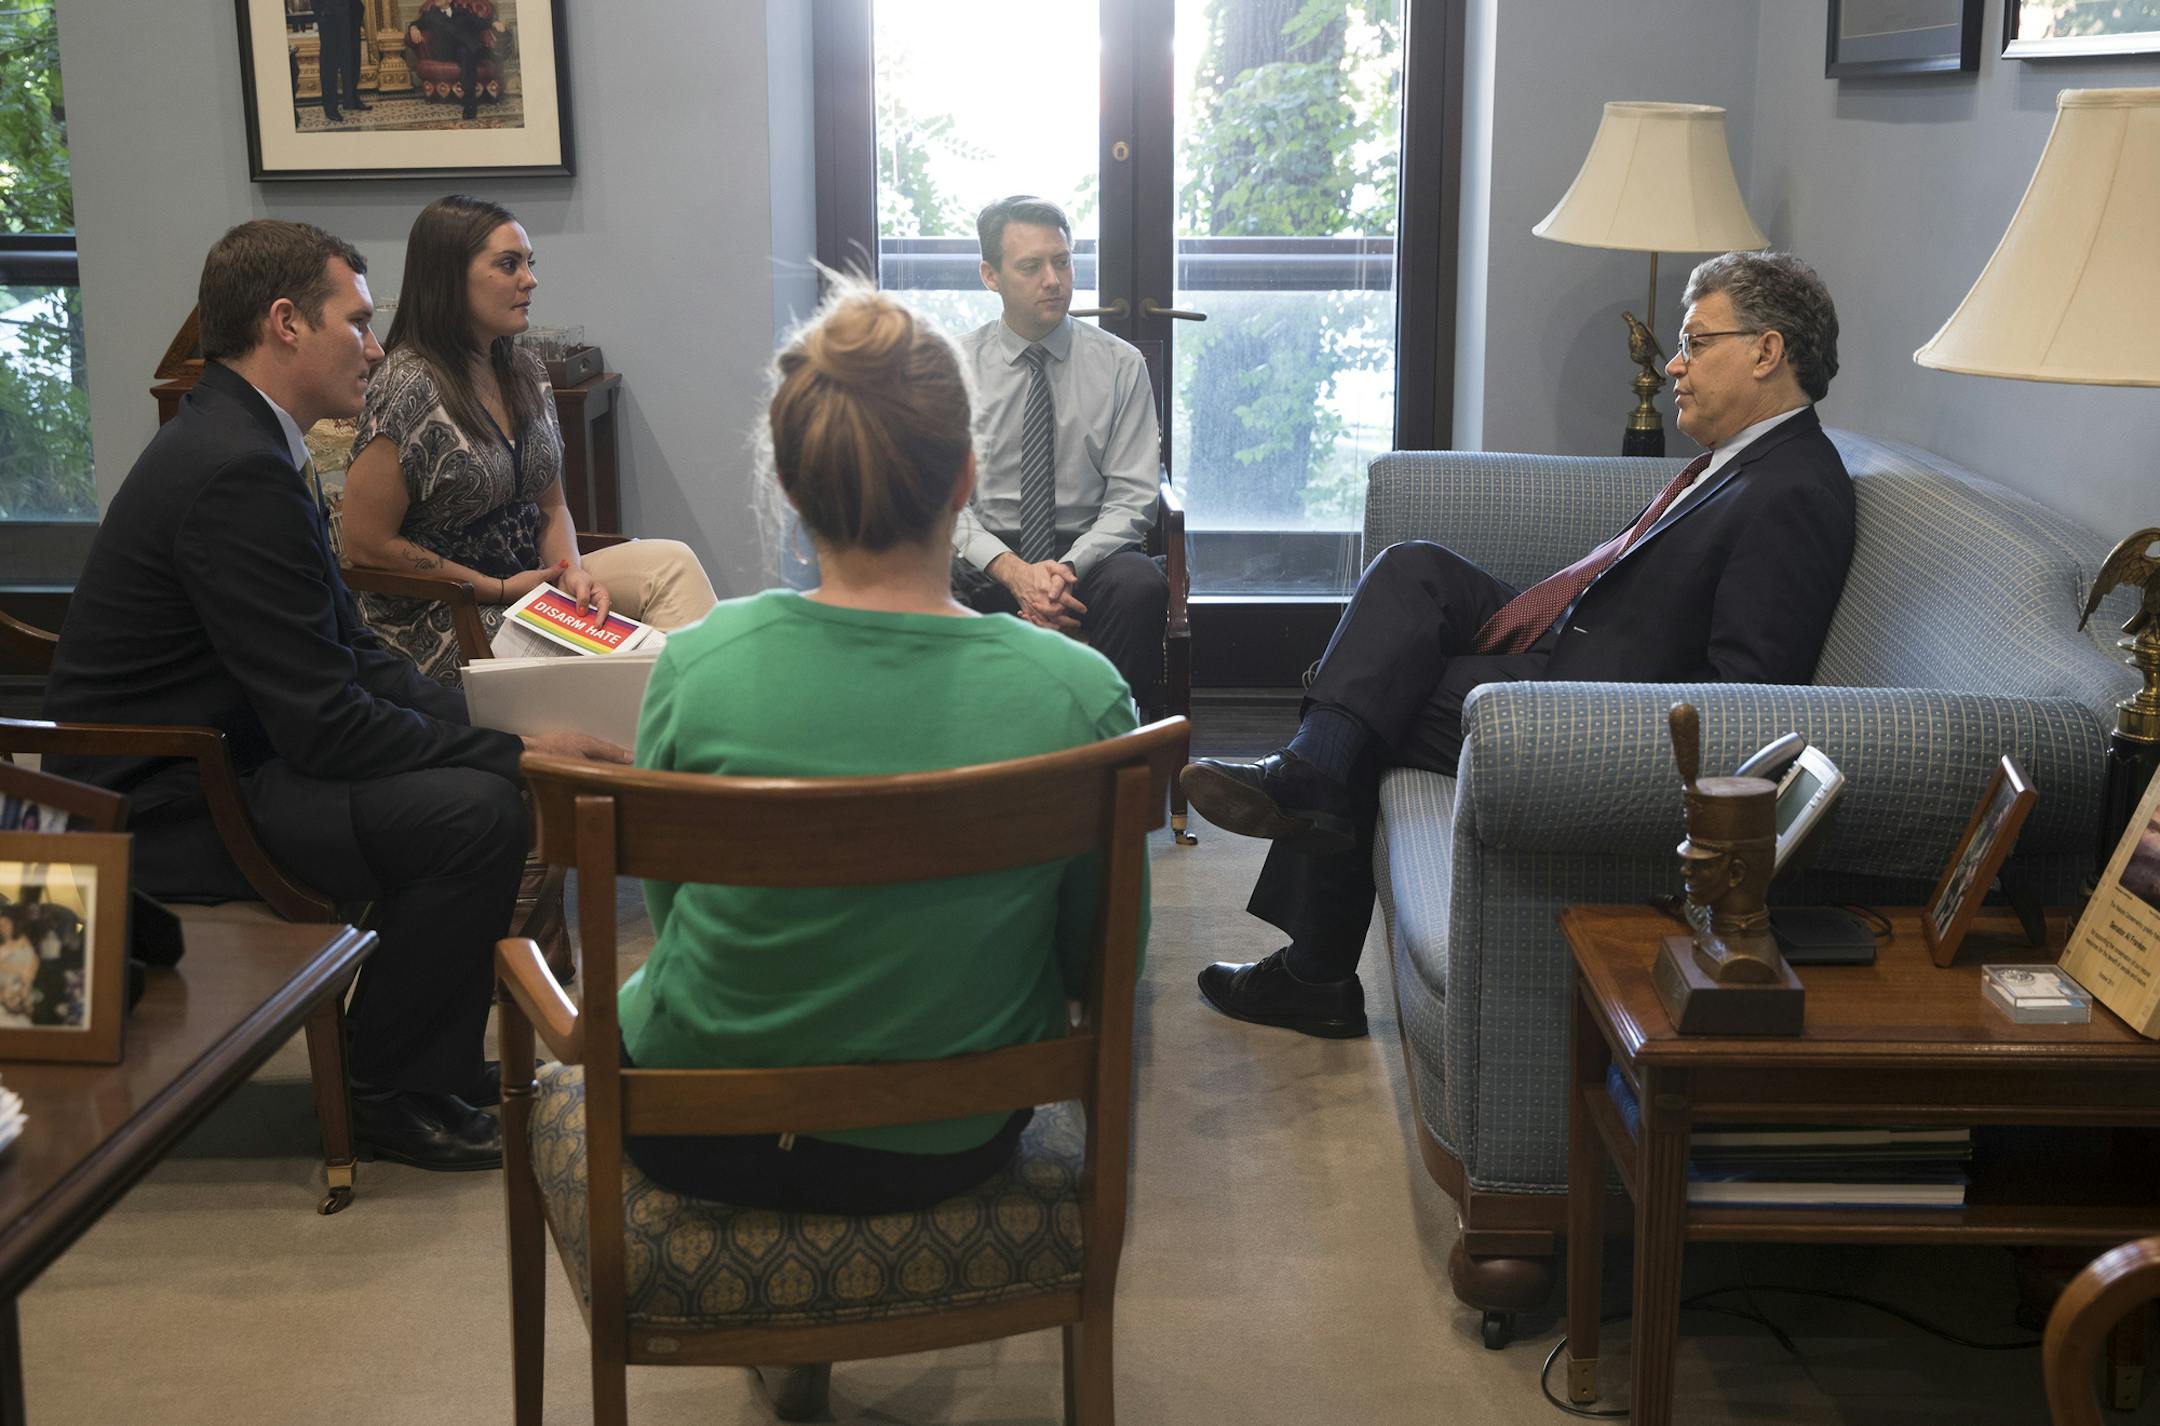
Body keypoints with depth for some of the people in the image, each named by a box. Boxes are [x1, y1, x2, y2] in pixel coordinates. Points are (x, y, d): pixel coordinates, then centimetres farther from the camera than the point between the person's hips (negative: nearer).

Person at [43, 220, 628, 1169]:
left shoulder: (239, 437, 9)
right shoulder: (236, 470, -24)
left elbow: (347, 652, 10)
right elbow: (324, 724, -26)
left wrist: (499, 722, -2)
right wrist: (515, 751, -17)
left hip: (207, 751, 11)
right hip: (166, 808, -11)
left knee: (476, 758, 13)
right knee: (480, 808, -23)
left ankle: (427, 1047, 20)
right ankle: (397, 1096, -4)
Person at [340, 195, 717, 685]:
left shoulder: (524, 371, 7)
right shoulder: (409, 389, -16)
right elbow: (364, 542, -15)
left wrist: (571, 571, -7)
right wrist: (499, 589, -13)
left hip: (531, 581, 7)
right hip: (441, 621, -7)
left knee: (671, 561, -15)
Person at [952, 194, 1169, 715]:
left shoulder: (1120, 364, 4)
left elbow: (1133, 497, -1)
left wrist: (1068, 567, -19)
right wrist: (1012, 572, -20)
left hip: (1087, 553, 0)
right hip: (986, 553, 0)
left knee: (1141, 586, -34)